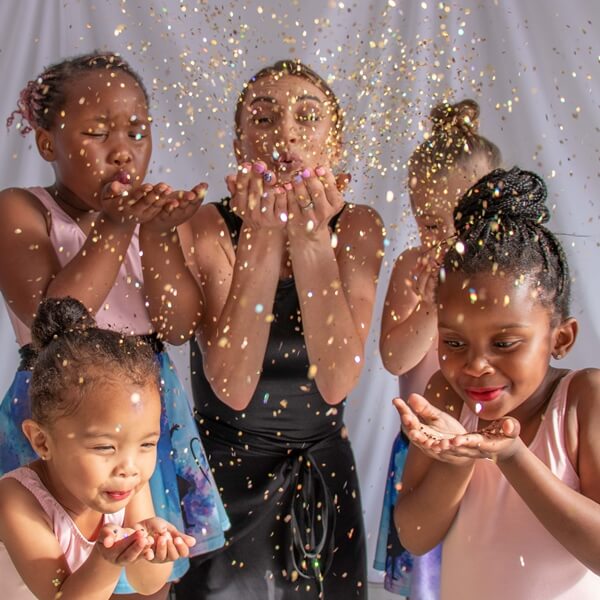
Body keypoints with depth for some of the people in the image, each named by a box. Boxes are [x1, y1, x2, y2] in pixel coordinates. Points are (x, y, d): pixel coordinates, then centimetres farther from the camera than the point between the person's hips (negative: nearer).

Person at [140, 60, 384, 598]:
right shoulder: (206, 229, -16)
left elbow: (336, 382, -22)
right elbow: (233, 388, -27)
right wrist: (262, 239, -32)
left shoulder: (356, 227, -9)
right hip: (227, 472, -2)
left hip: (324, 474, 3)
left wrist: (312, 239, -30)